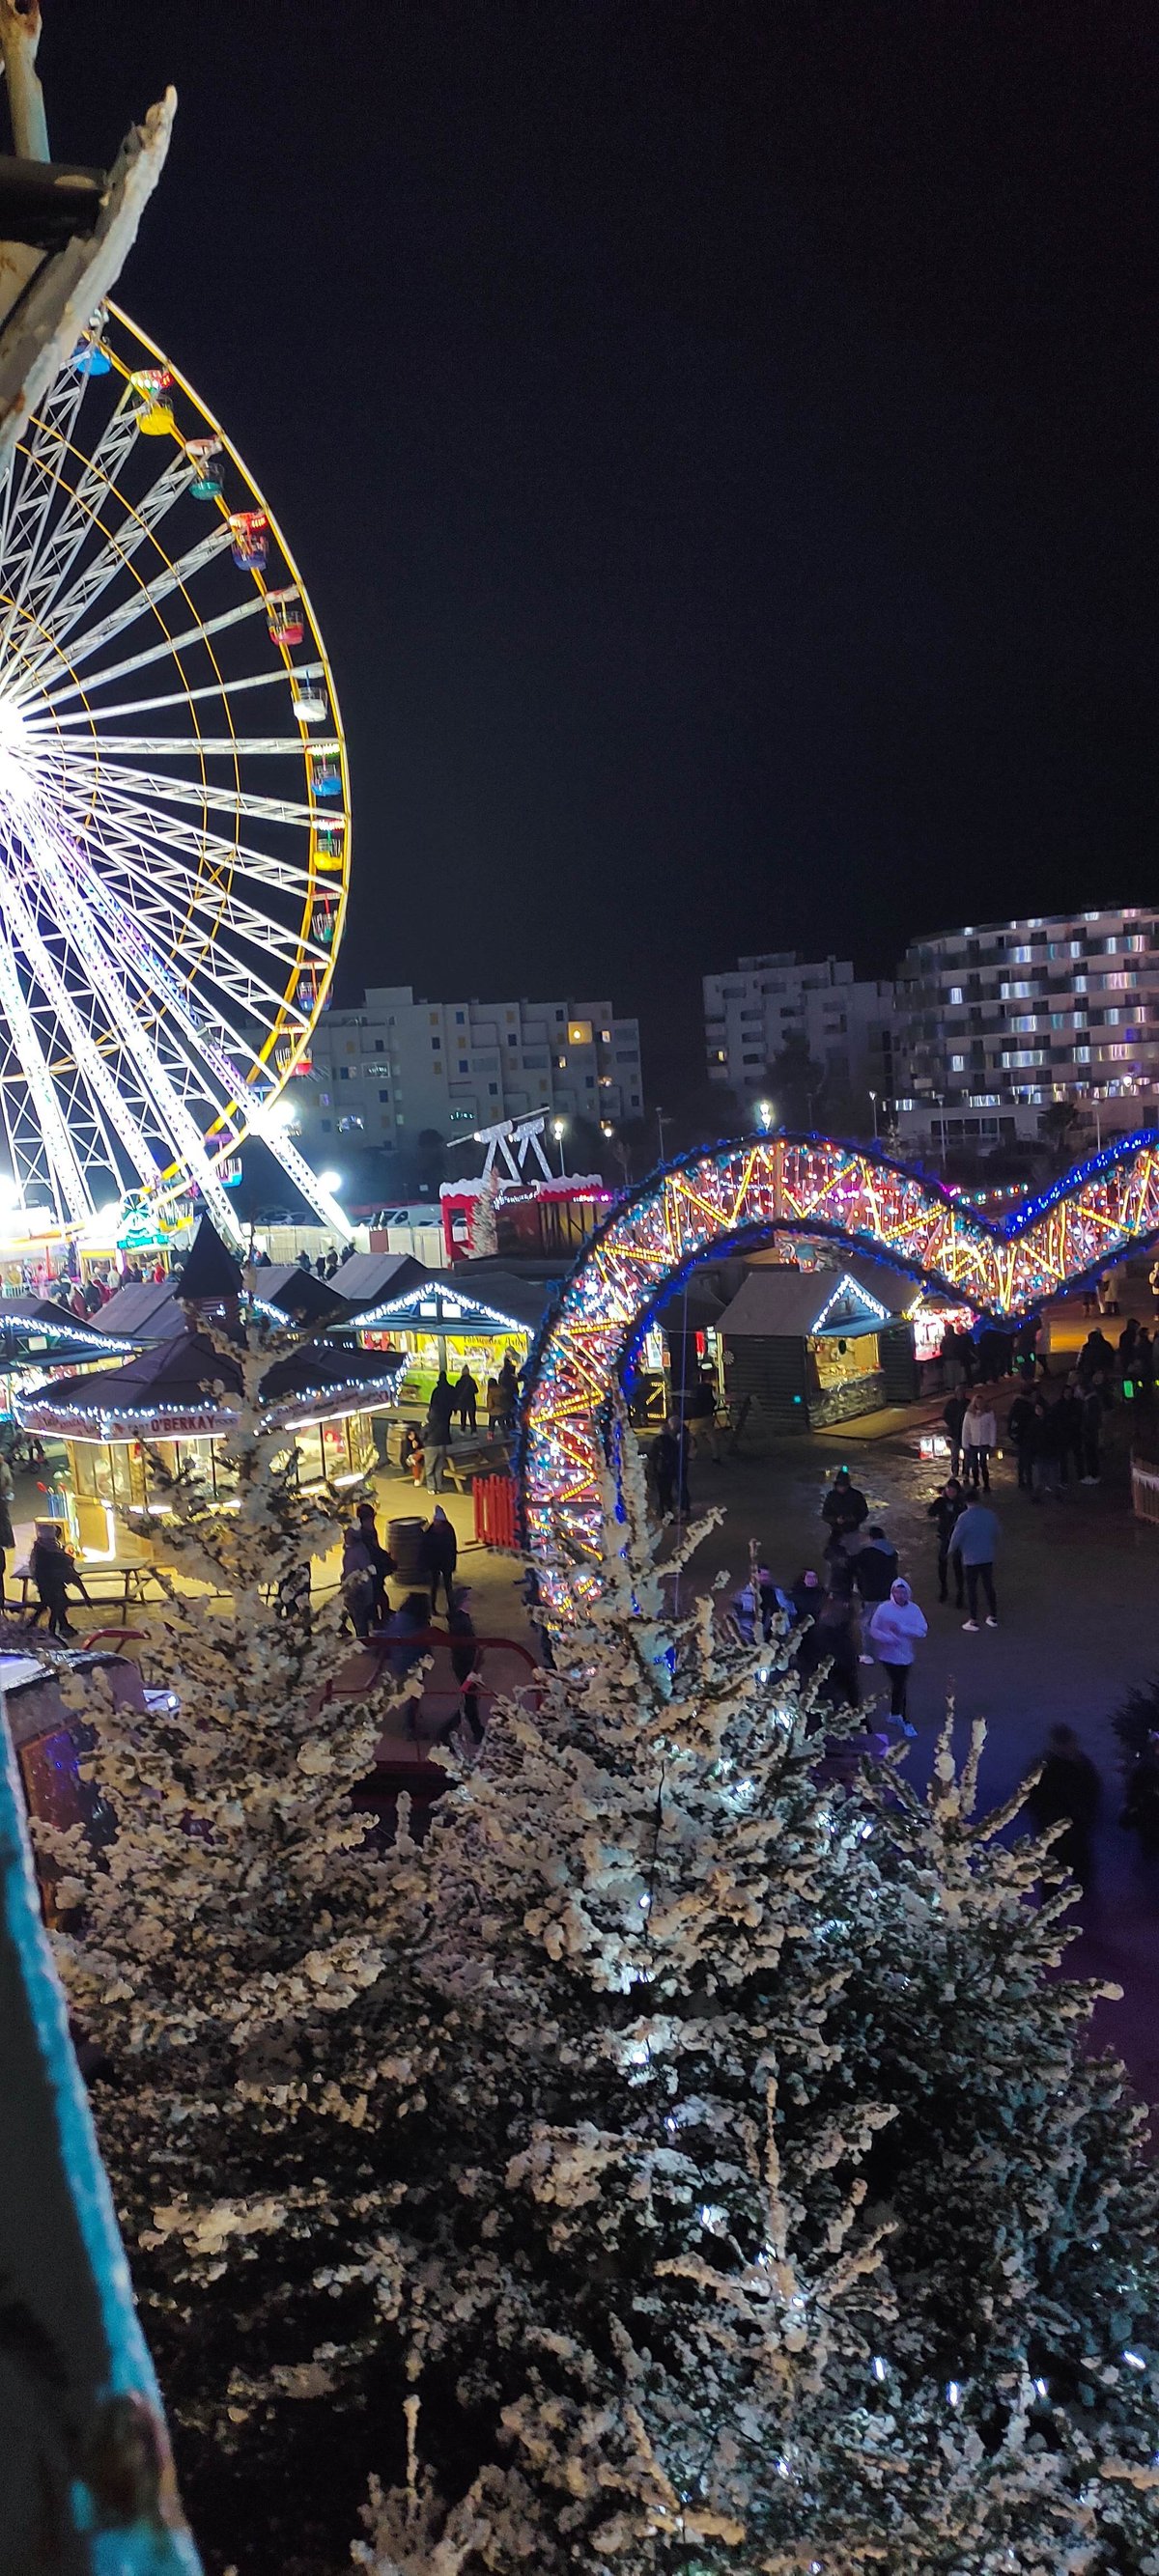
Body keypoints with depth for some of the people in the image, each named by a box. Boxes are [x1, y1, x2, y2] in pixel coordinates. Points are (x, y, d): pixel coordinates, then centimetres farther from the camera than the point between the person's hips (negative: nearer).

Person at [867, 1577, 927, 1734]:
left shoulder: (914, 1609, -6)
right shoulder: (883, 1608, -13)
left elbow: (923, 1630, -13)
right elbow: (873, 1629, -9)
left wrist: (902, 1629, -24)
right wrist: (887, 1638, -25)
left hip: (907, 1655, 3)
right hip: (889, 1655, -3)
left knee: (898, 1685, 19)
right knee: (901, 1687, -3)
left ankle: (894, 1713, 40)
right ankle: (905, 1722, 9)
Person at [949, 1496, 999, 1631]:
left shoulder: (965, 1517, -19)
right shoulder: (990, 1515, -3)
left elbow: (956, 1537, -13)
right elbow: (996, 1535, 10)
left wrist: (951, 1551, 6)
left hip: (970, 1559, -5)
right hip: (988, 1558, 5)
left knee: (971, 1589, 5)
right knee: (989, 1587, 16)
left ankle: (973, 1622, 8)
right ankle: (993, 1617, 24)